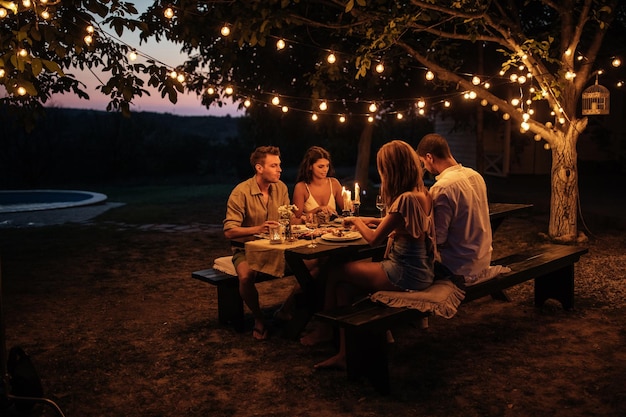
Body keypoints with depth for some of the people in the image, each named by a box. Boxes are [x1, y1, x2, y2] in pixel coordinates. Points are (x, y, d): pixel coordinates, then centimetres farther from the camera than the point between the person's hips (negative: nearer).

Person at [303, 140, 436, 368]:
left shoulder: (405, 199, -22)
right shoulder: (422, 194, 6)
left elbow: (374, 238, -15)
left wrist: (357, 221, 4)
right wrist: (373, 220, 13)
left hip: (405, 274, -9)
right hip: (417, 270, 9)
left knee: (337, 272, 4)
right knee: (344, 282, 8)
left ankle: (326, 329, 28)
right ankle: (344, 353, 8)